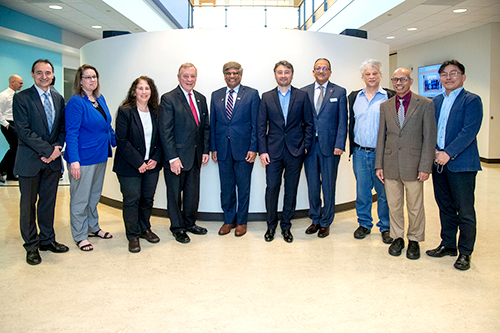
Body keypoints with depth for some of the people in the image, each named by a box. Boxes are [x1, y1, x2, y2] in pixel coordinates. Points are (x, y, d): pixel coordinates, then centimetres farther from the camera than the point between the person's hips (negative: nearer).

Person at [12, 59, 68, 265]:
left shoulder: (58, 99, 10)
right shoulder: (21, 98, -6)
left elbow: (62, 127, 10)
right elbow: (23, 130, -13)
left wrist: (57, 147, -8)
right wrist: (47, 149, -16)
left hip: (53, 161, 4)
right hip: (30, 161, -4)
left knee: (48, 202, 13)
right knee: (28, 204, 6)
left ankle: (47, 240, 26)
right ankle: (31, 246, 19)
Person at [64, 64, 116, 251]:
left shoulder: (100, 99, 8)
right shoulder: (76, 102, -14)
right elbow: (71, 133, -19)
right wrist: (74, 160, -25)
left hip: (100, 155, 8)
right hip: (83, 158, -7)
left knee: (95, 195, 19)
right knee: (80, 198, 5)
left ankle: (93, 228, 34)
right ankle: (80, 236, 18)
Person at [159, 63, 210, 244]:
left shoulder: (201, 99, 10)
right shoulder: (168, 99, -10)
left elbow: (206, 127, 14)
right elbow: (165, 132, -14)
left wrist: (205, 150, 6)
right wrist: (173, 158, -18)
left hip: (195, 156, 6)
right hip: (176, 157, -5)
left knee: (193, 193, 14)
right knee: (175, 194, 8)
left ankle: (190, 223, 32)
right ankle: (177, 227, 24)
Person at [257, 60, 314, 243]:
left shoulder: (302, 96, 5)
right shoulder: (266, 97, 7)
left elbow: (309, 123, 6)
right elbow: (261, 126, 4)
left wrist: (306, 146, -3)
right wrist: (262, 150, -4)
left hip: (295, 151, 0)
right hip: (273, 151, 0)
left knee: (291, 190, 7)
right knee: (271, 188, 0)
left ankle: (286, 226, 21)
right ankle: (271, 226, 18)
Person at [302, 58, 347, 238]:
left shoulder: (339, 92, 3)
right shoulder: (304, 92, 9)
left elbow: (342, 121, -1)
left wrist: (339, 145, -10)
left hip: (329, 146, -2)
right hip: (309, 145, 2)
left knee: (328, 186, 5)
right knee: (312, 186, 9)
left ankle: (325, 223, 18)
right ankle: (315, 220, 25)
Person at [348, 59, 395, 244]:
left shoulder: (390, 97, 0)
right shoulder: (354, 97, 10)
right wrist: (351, 146, 9)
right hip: (360, 152, 3)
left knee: (384, 191, 5)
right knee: (362, 191, 10)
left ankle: (386, 227, 20)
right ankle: (364, 224, 25)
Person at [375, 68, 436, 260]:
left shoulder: (425, 104, -1)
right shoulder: (385, 106, 9)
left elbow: (429, 138, -4)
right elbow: (381, 137, 10)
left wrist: (425, 167, -10)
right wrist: (379, 165, 5)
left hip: (413, 165, -3)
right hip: (390, 165, 3)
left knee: (415, 207, 8)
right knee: (394, 206, 11)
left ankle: (414, 241, 25)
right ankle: (397, 238, 28)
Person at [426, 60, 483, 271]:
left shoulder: (471, 100, -4)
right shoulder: (436, 101, 15)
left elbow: (470, 131, -14)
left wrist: (448, 153, -19)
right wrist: (433, 150, -3)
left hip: (461, 164, -6)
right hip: (438, 162, 6)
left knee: (465, 211, 1)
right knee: (445, 208, 15)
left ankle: (465, 253, 14)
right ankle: (448, 245, 28)